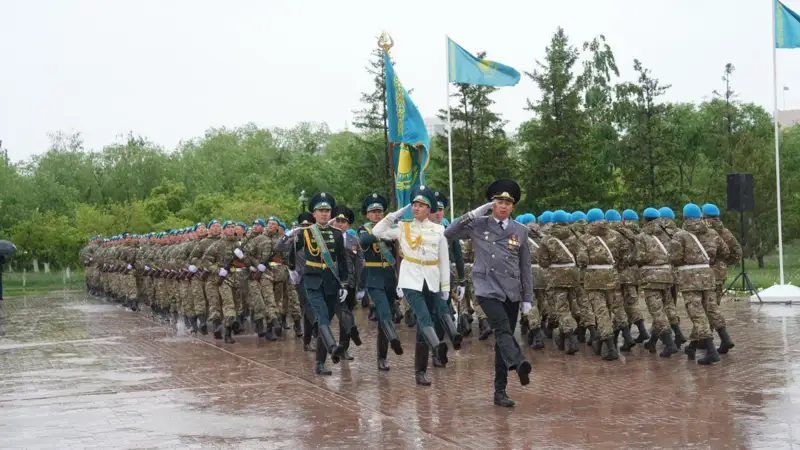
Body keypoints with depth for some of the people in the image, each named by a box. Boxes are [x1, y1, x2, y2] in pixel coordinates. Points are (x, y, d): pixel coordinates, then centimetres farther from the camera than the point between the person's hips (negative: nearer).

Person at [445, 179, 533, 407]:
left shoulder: (520, 230, 8)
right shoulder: (478, 225, 3)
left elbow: (525, 267, 9)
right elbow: (449, 234, -7)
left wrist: (528, 298, 5)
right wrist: (473, 214, -12)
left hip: (512, 293, 3)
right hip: (488, 290, -3)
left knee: (503, 337, 7)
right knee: (503, 329, -27)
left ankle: (500, 391, 13)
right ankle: (518, 363, -51)